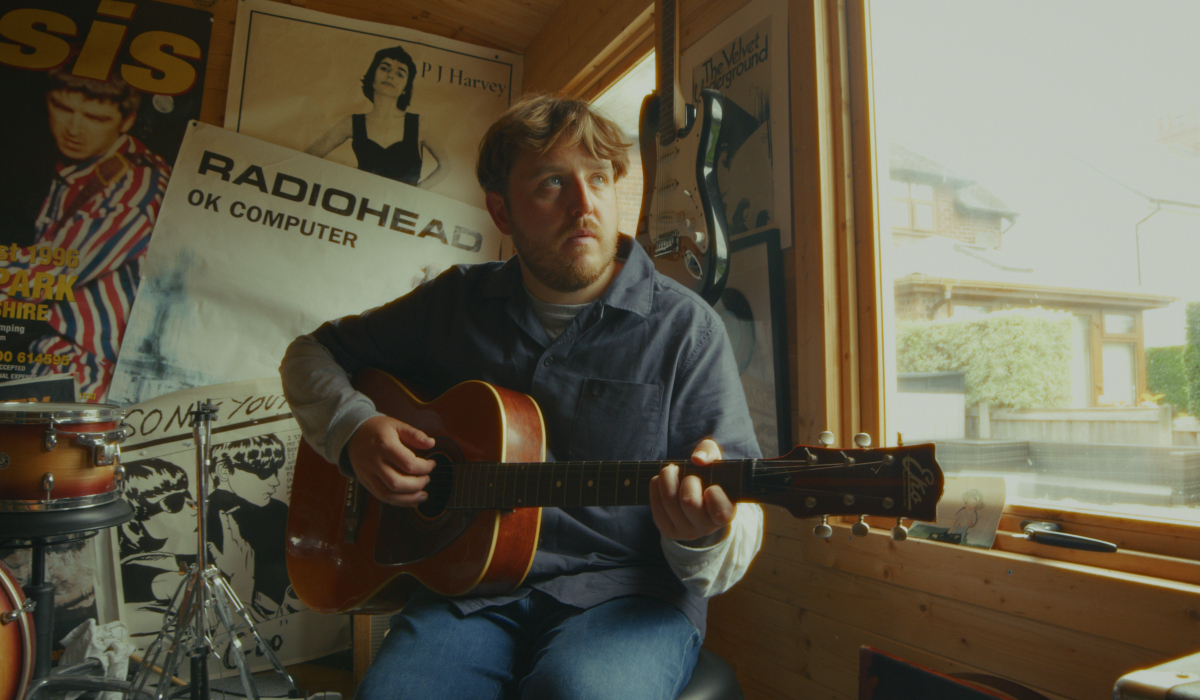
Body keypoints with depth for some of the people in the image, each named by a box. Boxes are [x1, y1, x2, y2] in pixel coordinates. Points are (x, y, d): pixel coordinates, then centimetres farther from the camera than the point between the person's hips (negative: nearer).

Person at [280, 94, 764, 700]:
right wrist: (353, 431, -2)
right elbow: (312, 353, 19)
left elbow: (741, 518, -5)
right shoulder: (457, 303, 8)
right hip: (471, 582, 2)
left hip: (627, 591, -1)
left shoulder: (684, 327, -2)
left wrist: (704, 536, -30)